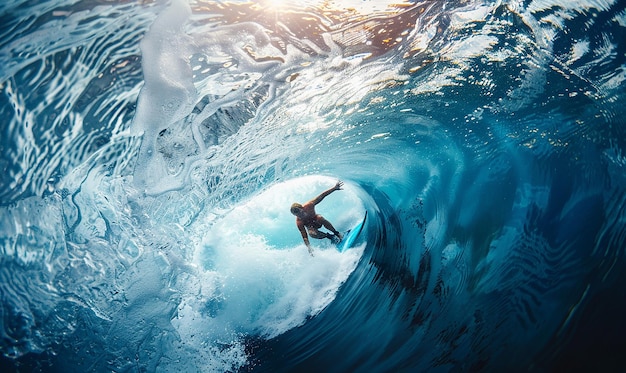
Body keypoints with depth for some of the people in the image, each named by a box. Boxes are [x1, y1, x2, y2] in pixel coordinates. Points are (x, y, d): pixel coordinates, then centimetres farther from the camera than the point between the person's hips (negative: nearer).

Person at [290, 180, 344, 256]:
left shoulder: (308, 206, -32)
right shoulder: (299, 223, -34)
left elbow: (321, 196, -29)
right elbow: (304, 237, -34)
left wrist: (334, 188, -32)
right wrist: (309, 247, -49)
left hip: (317, 219, 1)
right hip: (310, 226, 0)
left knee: (321, 218, -36)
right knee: (312, 233, -36)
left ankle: (336, 233, -20)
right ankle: (329, 236, -11)